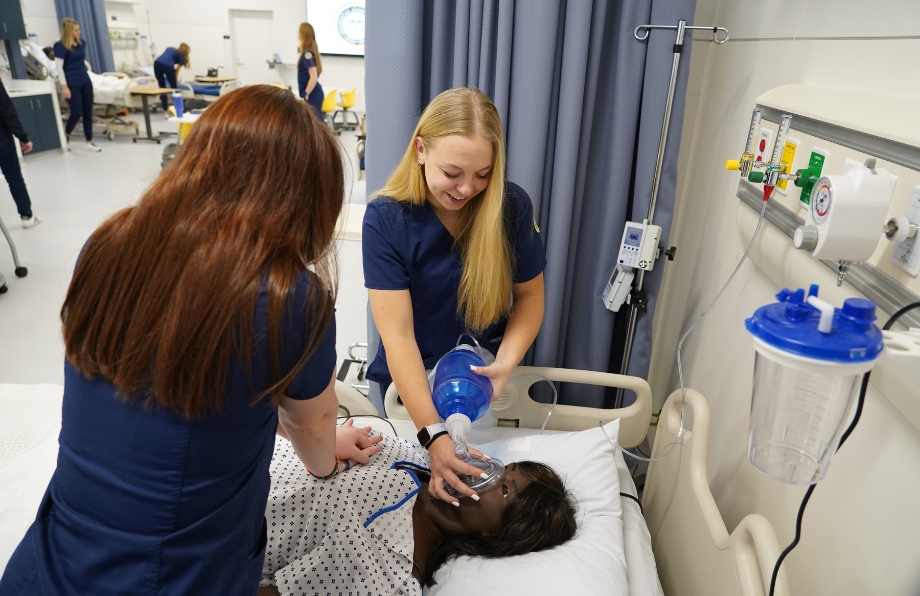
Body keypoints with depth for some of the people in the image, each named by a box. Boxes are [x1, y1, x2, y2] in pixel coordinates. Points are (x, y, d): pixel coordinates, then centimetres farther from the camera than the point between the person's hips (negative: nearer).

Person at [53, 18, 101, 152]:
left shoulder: (82, 43, 8)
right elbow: (58, 67, -12)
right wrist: (64, 86, -17)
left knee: (88, 112, 4)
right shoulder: (60, 45, -10)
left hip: (85, 81, 6)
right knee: (77, 113, -8)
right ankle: (66, 136, 18)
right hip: (72, 84, -6)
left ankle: (89, 142, 9)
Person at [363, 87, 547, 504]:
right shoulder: (386, 218, -23)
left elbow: (529, 294, -5)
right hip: (409, 383, -1)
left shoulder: (511, 206, -17)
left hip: (483, 380, 1)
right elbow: (398, 335, -27)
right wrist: (433, 435, -34)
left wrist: (507, 363, -23)